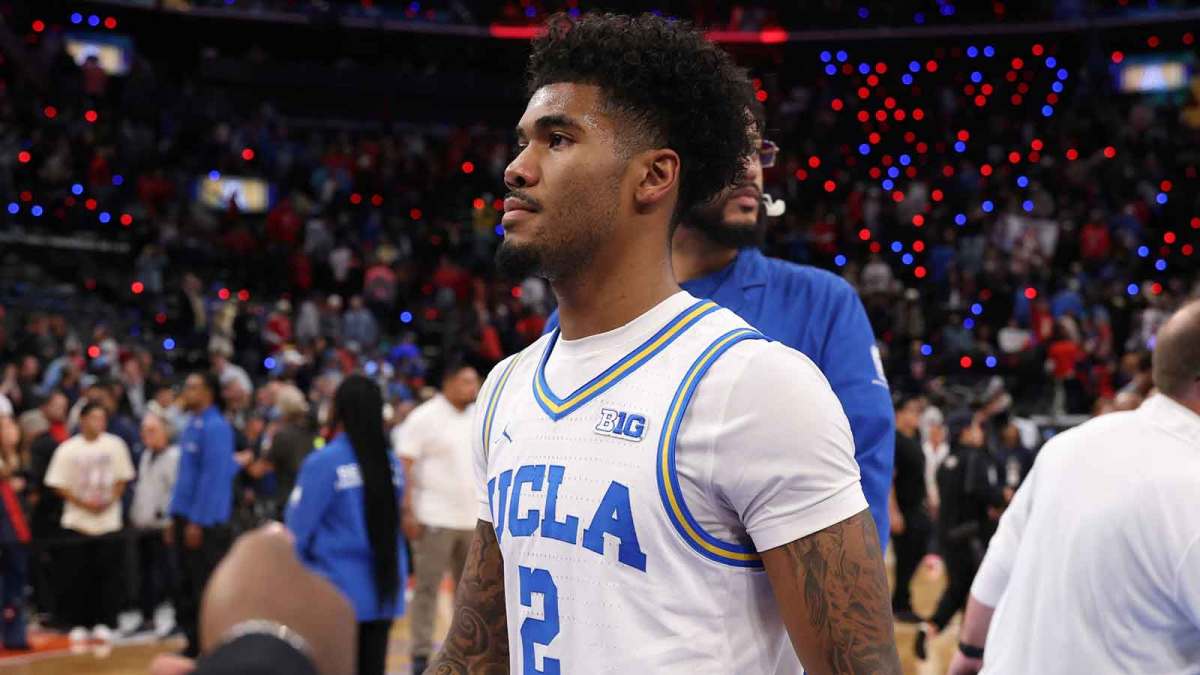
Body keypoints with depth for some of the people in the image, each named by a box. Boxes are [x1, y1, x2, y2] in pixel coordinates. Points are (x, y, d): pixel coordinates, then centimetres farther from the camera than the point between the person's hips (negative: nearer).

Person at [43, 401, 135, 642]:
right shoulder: (68, 449, -3)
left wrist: (110, 501, -9)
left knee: (106, 574, -1)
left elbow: (122, 478, 7)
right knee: (76, 575, 1)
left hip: (108, 520, 1)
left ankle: (103, 623, 6)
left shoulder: (115, 445, 1)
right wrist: (84, 504, -12)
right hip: (77, 521, -1)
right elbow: (59, 485, -2)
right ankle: (78, 624, 10)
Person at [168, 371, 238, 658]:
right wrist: (175, 518, 16)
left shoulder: (215, 428, -14)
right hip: (186, 518, 9)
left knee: (207, 585, -4)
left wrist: (198, 521, -21)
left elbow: (213, 476, -19)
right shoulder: (191, 427, 15)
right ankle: (194, 643, 18)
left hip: (207, 522, -9)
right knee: (187, 585, 11)